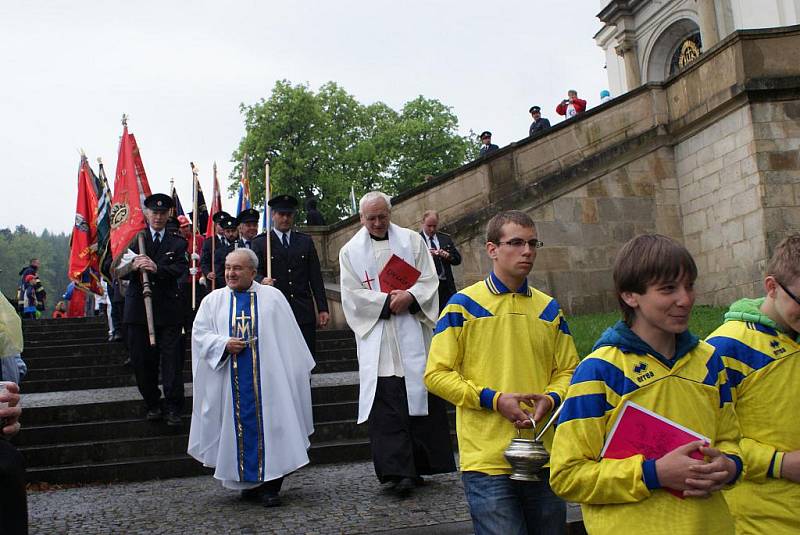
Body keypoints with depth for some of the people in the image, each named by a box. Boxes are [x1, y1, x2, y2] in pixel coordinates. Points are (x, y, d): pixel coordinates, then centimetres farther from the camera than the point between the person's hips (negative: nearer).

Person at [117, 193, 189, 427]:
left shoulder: (177, 243, 8)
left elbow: (180, 269, -9)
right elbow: (119, 271, -2)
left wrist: (157, 269, -27)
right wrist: (133, 266, -25)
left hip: (168, 309, -1)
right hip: (138, 309, 1)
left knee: (172, 361, -3)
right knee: (142, 361, 6)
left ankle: (173, 408, 3)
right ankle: (152, 404, 20)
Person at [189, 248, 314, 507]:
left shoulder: (272, 297, 6)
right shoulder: (213, 300, 11)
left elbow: (290, 338, 7)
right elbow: (200, 333, 7)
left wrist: (302, 370, 6)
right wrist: (224, 344, -11)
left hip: (267, 377, -1)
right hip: (232, 381, 2)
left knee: (269, 425, -5)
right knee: (240, 428, 4)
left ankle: (270, 485, 1)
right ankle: (250, 482, 17)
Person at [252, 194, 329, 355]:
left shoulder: (306, 241, 14)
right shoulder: (260, 243, 8)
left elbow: (316, 277, 11)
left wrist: (322, 309, 5)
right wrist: (262, 280, -24)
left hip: (304, 312, 2)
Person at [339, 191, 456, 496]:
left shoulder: (411, 240, 9)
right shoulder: (351, 251, 8)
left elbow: (429, 280, 3)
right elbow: (352, 294, 0)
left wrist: (409, 297, -16)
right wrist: (387, 301, -12)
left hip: (413, 334, 1)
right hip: (377, 337, -1)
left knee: (420, 396, 2)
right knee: (387, 404, -7)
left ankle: (418, 464, 13)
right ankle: (398, 470, -9)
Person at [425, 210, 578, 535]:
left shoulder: (549, 309, 10)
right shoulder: (463, 305, -3)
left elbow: (568, 370, 14)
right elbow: (437, 374, -5)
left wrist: (550, 399, -8)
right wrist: (494, 399, -15)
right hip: (488, 461, -4)